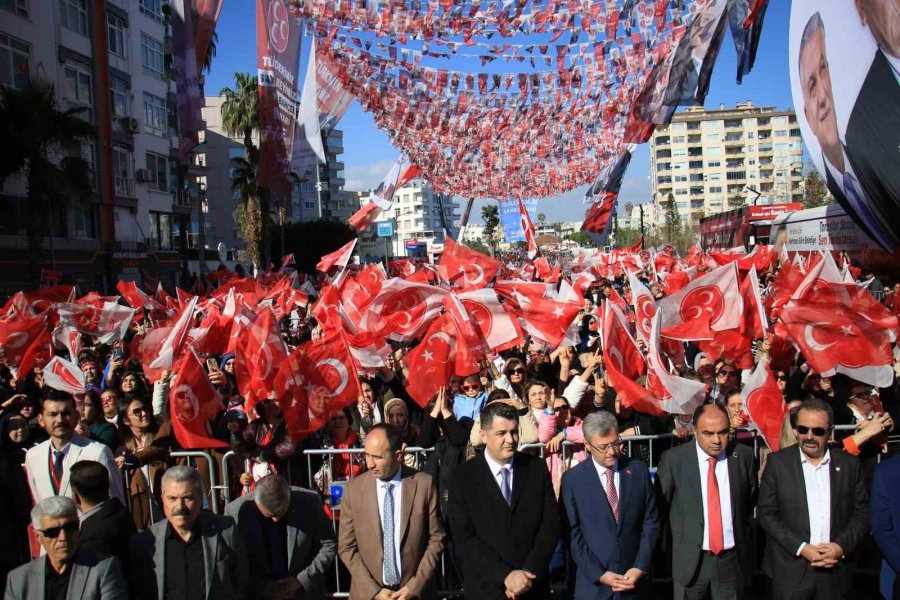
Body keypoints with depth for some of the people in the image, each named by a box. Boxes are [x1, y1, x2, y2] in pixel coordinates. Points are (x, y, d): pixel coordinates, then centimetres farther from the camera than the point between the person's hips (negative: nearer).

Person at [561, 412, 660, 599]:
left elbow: (651, 521, 3)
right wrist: (599, 574, -11)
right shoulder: (572, 479, -5)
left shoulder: (639, 470, 0)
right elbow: (573, 534, -5)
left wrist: (640, 567, -5)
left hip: (633, 578, 2)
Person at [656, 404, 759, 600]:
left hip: (733, 559, 2)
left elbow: (751, 500, 12)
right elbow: (660, 505, 0)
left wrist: (744, 533, 9)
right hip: (690, 560, -1)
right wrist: (678, 536, 1)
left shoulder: (744, 456, -1)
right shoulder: (673, 459, -8)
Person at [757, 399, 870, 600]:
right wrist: (800, 548, -12)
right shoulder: (778, 461, -3)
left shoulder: (849, 464, 3)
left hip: (836, 572, 2)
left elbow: (862, 512, 5)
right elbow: (765, 513, -4)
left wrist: (842, 546, -10)